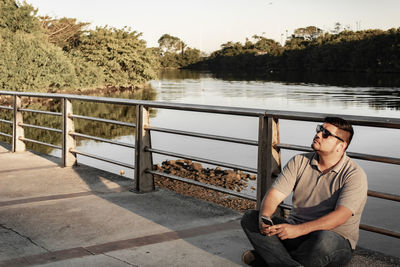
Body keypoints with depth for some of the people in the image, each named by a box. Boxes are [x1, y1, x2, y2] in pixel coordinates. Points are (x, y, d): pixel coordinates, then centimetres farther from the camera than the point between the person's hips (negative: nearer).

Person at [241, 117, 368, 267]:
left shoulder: (355, 175, -10)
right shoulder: (299, 162, 4)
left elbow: (339, 216, -24)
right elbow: (274, 195, -3)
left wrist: (298, 230, -35)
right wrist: (264, 218, -26)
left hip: (337, 243, -4)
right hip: (295, 233, 4)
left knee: (324, 239, -40)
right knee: (250, 218, -15)